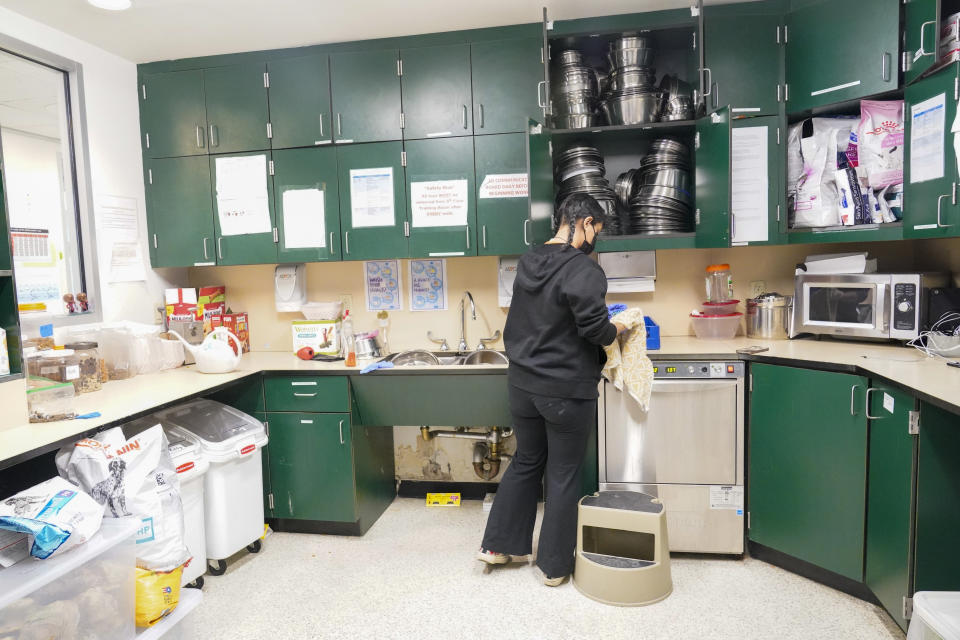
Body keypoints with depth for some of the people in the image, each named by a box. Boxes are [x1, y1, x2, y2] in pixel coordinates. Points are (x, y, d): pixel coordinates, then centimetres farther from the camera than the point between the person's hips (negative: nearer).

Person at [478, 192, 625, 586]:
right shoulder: (583, 270, -17)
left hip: (523, 384, 7)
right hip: (567, 390, -7)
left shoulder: (528, 263, 7)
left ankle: (497, 545, 30)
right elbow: (595, 328, -22)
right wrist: (617, 330, -3)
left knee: (526, 462, 22)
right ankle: (554, 565, 23)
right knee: (563, 475, 9)